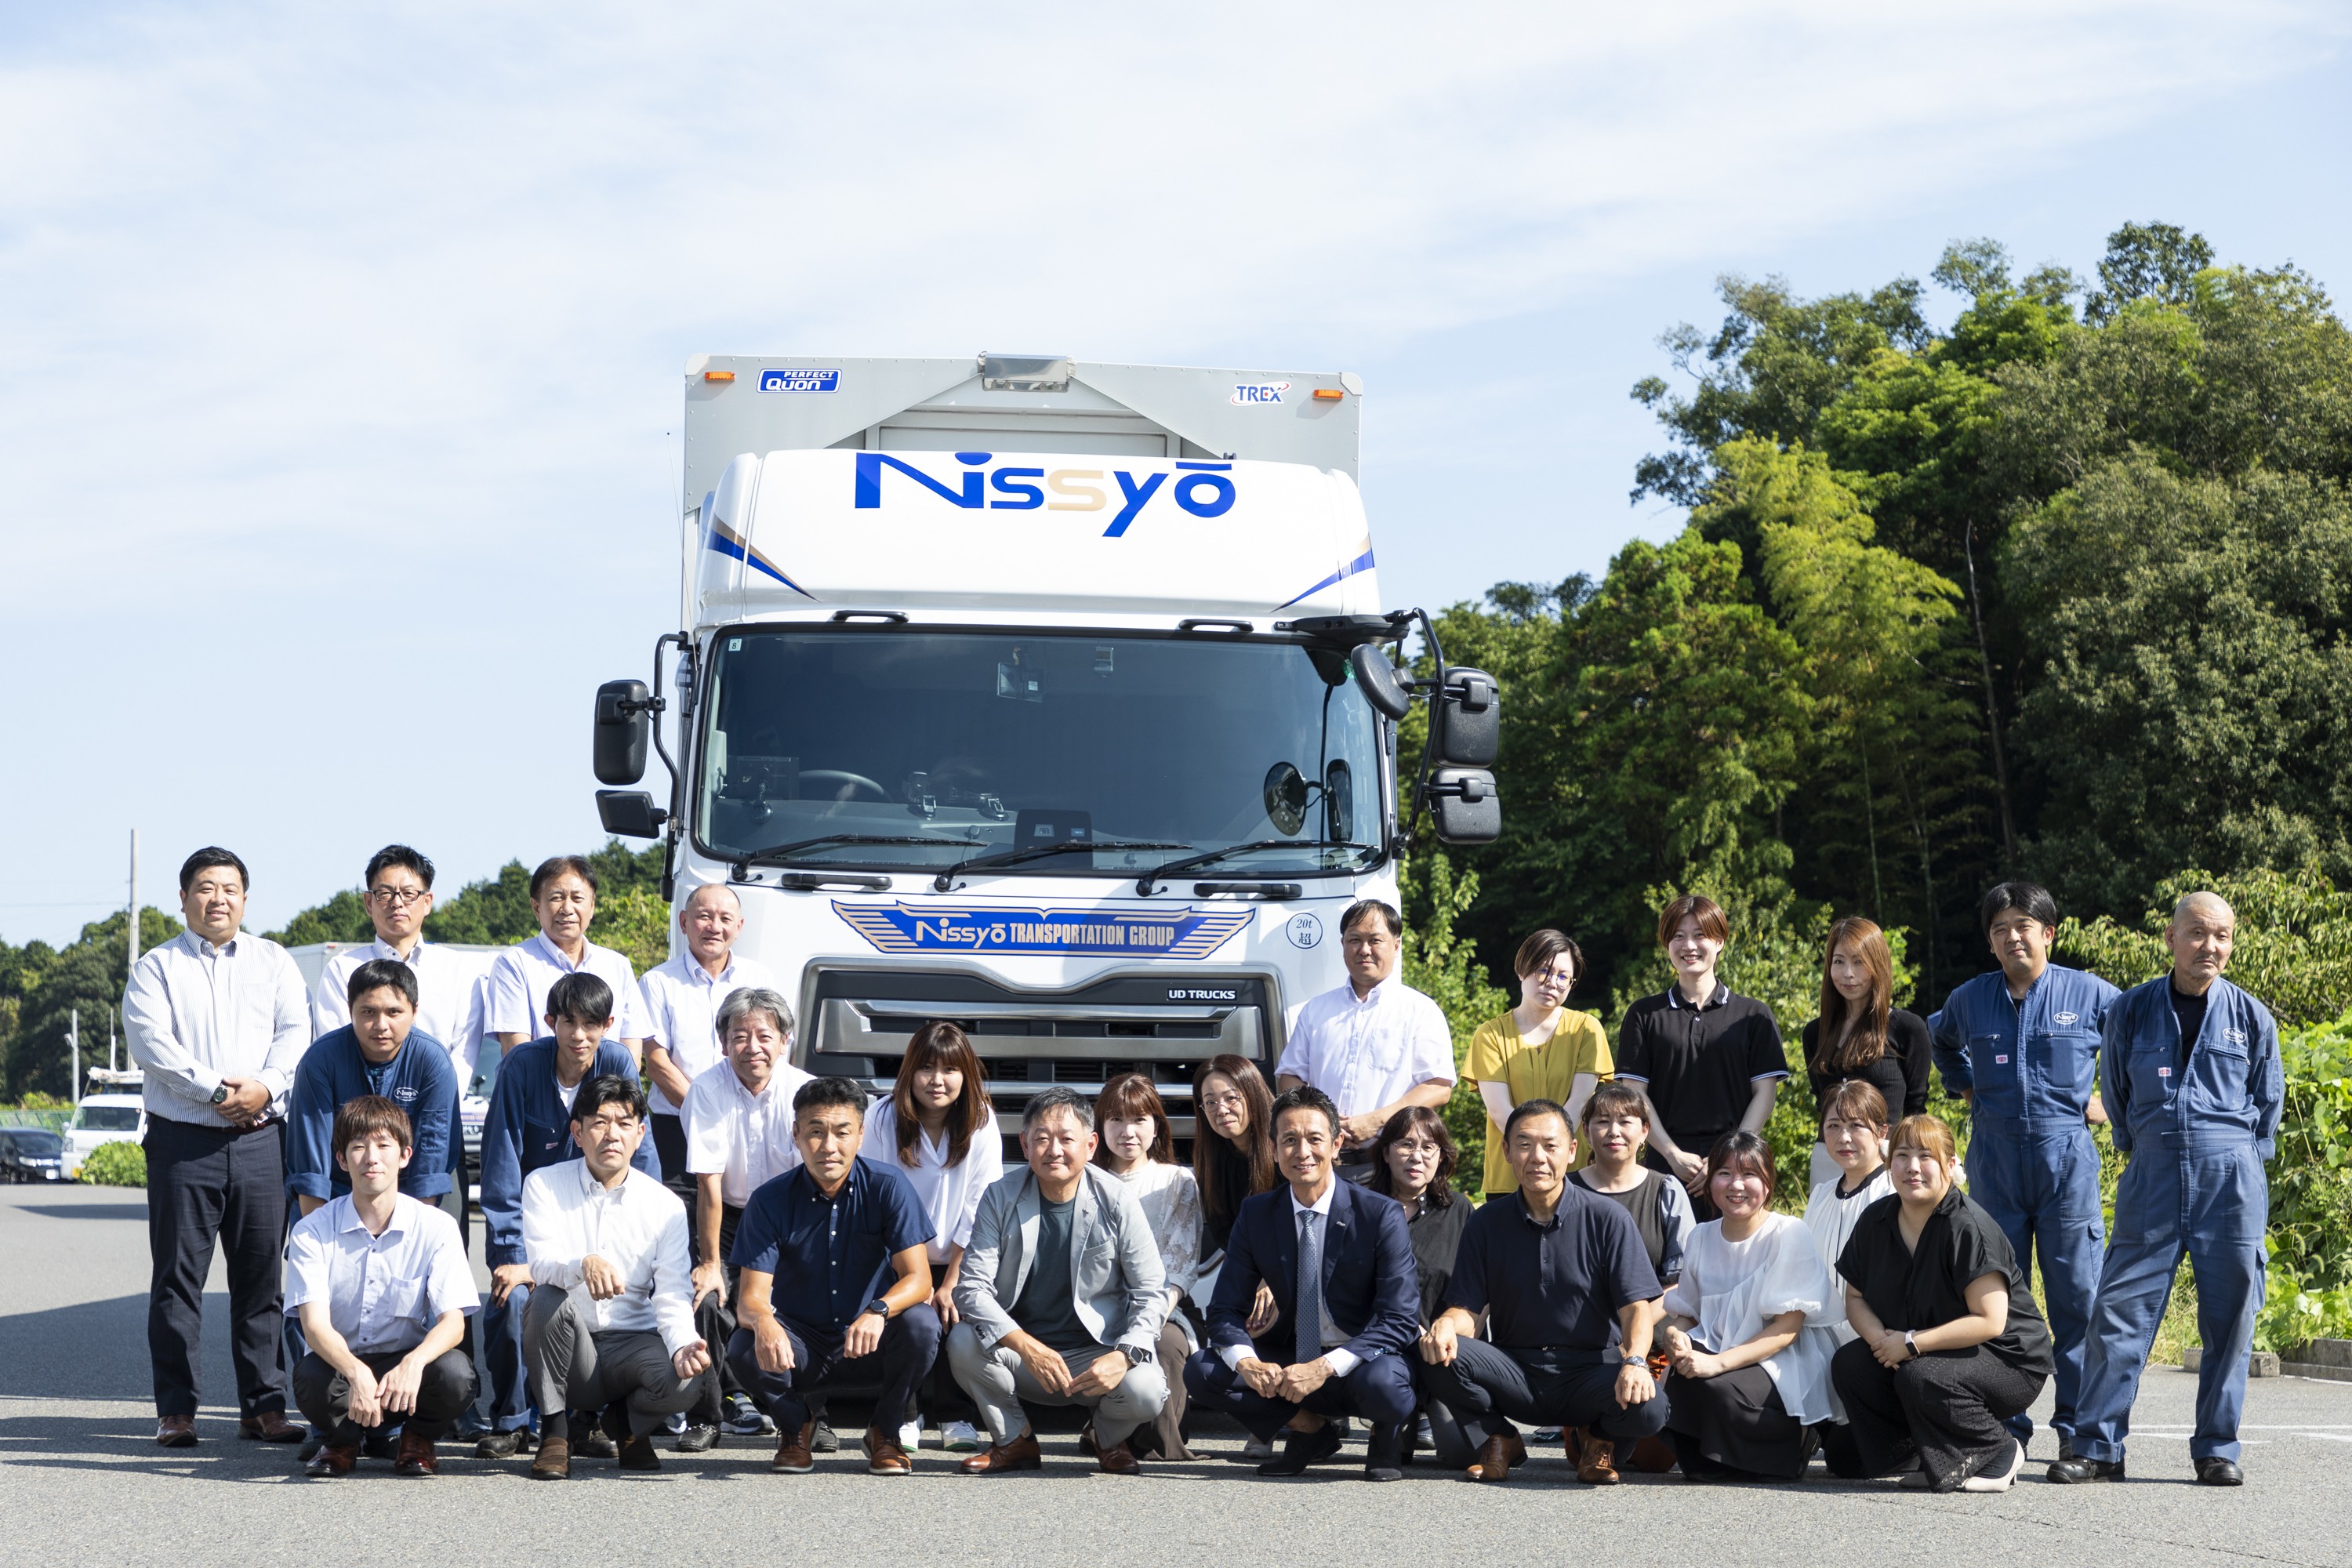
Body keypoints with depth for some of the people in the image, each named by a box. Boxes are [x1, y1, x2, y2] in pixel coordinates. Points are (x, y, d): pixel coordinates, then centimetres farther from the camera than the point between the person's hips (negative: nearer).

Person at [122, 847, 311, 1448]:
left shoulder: (274, 962, 15)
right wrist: (217, 1090, -15)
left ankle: (264, 1405, 8)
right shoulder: (156, 968, 7)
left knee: (261, 1279, 3)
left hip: (261, 1138, 2)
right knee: (179, 1277, -2)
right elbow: (151, 1043, -6)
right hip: (183, 1142, -2)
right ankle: (175, 1410, 2)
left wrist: (265, 1087, -14)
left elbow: (296, 1032, 4)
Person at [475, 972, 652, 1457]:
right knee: (514, 1297, -24)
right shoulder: (521, 1066, -18)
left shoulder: (618, 1065, -13)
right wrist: (510, 1254, -23)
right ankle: (508, 1422, -6)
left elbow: (638, 1156, -10)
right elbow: (501, 1164, -18)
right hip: (525, 1212, -2)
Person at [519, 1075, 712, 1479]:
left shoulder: (665, 1204, 3)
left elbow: (672, 1295, -5)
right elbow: (541, 1264, -17)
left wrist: (683, 1344, -28)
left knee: (688, 1379, -30)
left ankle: (628, 1423, 8)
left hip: (632, 1343, 1)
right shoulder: (544, 1185, -2)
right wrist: (583, 1265, -42)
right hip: (569, 1351, -1)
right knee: (549, 1298, -33)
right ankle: (554, 1433, -14)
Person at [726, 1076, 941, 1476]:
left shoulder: (887, 1186, -13)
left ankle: (885, 1431, -2)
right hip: (799, 1343, 0)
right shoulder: (771, 1201, -12)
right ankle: (795, 1426, 4)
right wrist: (762, 1321, -43)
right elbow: (751, 1297, -17)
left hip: (871, 1339, 0)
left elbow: (917, 1278, -18)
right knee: (745, 1349, -31)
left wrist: (878, 1311, -41)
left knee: (921, 1324, -31)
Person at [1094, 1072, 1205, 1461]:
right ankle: (1166, 1447, -24)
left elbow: (1184, 1261, 3)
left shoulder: (1178, 1182, 13)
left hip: (1161, 1306, 0)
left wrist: (1162, 1308, -16)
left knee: (1168, 1342, -35)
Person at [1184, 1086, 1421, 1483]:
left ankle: (1387, 1438, 0)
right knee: (1201, 1372, -19)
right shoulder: (1256, 1215, -2)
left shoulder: (1382, 1216, -13)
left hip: (1360, 1362, -4)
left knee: (1382, 1382, -39)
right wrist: (1246, 1362, -26)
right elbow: (1226, 1311, -2)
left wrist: (1326, 1367, -31)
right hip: (1290, 1360, 4)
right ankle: (1310, 1428, 0)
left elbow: (1400, 1320, -18)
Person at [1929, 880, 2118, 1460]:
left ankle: (2077, 1424, 2)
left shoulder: (2087, 994, 0)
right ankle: (2004, 1425, 9)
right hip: (1994, 1158, 2)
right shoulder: (1968, 999, 8)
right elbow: (1941, 1043, 31)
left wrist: (2111, 1097, 7)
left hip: (2065, 1155, -2)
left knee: (2076, 1291, -4)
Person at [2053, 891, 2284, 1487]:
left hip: (2230, 1177, 0)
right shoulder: (2130, 1011, 4)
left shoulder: (2252, 1018, 5)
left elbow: (2267, 1104, 17)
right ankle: (2099, 1448, 0)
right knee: (2120, 1310, -5)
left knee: (2229, 1317, 1)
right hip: (2151, 1181, 0)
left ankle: (2217, 1450, 11)